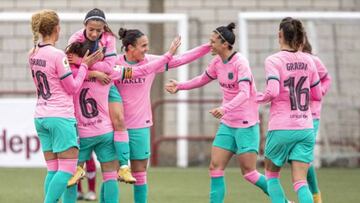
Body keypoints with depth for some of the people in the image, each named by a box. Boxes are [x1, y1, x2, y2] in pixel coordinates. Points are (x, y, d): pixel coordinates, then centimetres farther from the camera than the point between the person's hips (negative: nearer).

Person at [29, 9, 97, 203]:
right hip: (61, 117, -8)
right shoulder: (57, 55, -15)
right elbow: (73, 88, -8)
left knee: (53, 170, 8)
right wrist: (84, 65, 2)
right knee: (68, 169, -4)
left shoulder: (33, 54, 7)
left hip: (41, 117, 8)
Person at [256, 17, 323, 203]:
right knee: (300, 181, -2)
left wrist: (259, 98, -1)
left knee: (271, 173, 19)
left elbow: (272, 92, -21)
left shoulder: (273, 61, -8)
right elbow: (317, 96, 13)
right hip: (305, 129, 3)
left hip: (281, 128, -3)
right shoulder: (307, 61, 6)